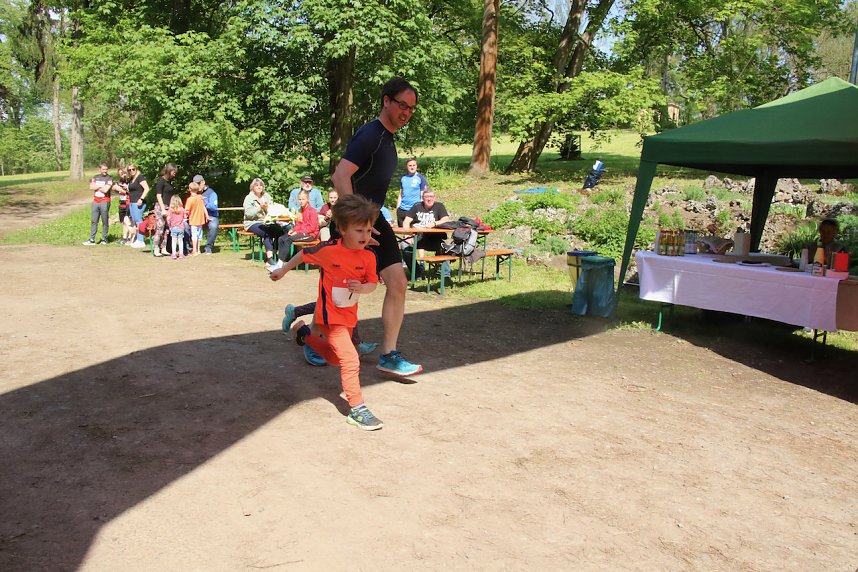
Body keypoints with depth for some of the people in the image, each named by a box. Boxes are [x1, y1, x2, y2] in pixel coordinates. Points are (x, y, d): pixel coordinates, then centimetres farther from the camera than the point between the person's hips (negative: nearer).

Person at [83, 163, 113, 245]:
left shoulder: (109, 178, -1)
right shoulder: (95, 177, 15)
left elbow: (105, 190, -14)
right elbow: (91, 187, 1)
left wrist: (96, 186, 0)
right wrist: (100, 186, -8)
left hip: (104, 202, -5)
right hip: (95, 202, 5)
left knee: (104, 221, 1)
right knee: (94, 221, 3)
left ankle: (104, 239, 9)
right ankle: (92, 240, 3)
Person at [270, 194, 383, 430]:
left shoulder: (368, 257, -9)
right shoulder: (328, 250, -19)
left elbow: (373, 284, -3)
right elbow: (304, 254, -2)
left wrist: (362, 287, -27)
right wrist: (283, 270, 12)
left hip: (350, 316, 6)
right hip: (330, 316, -6)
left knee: (334, 357, 26)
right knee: (350, 360, -16)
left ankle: (304, 333, 48)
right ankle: (357, 410, -6)